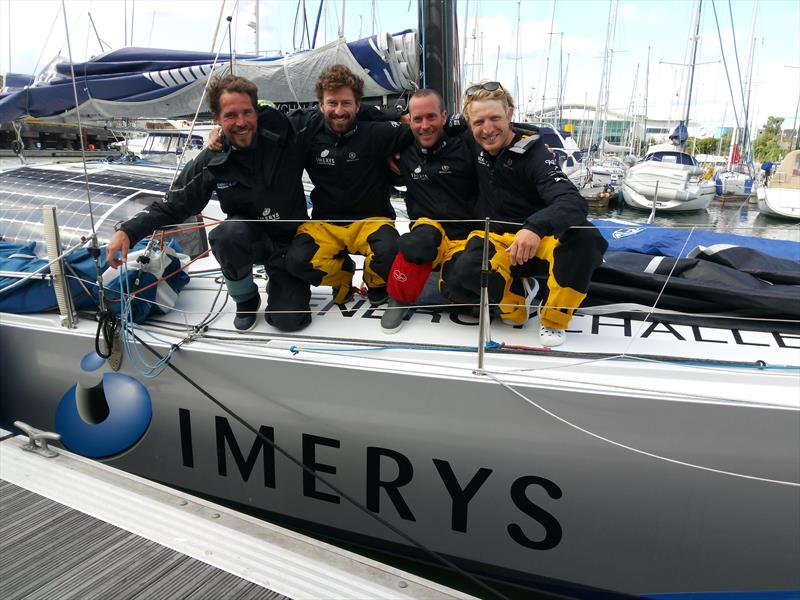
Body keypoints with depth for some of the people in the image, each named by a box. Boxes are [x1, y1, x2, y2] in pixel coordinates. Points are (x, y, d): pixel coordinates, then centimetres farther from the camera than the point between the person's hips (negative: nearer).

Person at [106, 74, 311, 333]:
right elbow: (173, 205, -8)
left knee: (289, 320, -15)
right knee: (229, 232, -37)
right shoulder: (211, 163, -13)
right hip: (251, 236, 1)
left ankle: (278, 284, 25)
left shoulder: (280, 133, -16)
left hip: (293, 240, -1)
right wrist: (128, 231, -19)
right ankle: (246, 300, -5)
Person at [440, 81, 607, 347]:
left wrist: (536, 228, -50)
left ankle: (553, 320, -16)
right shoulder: (475, 147, 1)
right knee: (459, 277, -34)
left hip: (539, 241, -2)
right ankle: (515, 297, -3)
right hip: (496, 243, 2)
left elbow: (573, 203, -32)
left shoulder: (534, 153, -15)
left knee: (584, 236, -36)